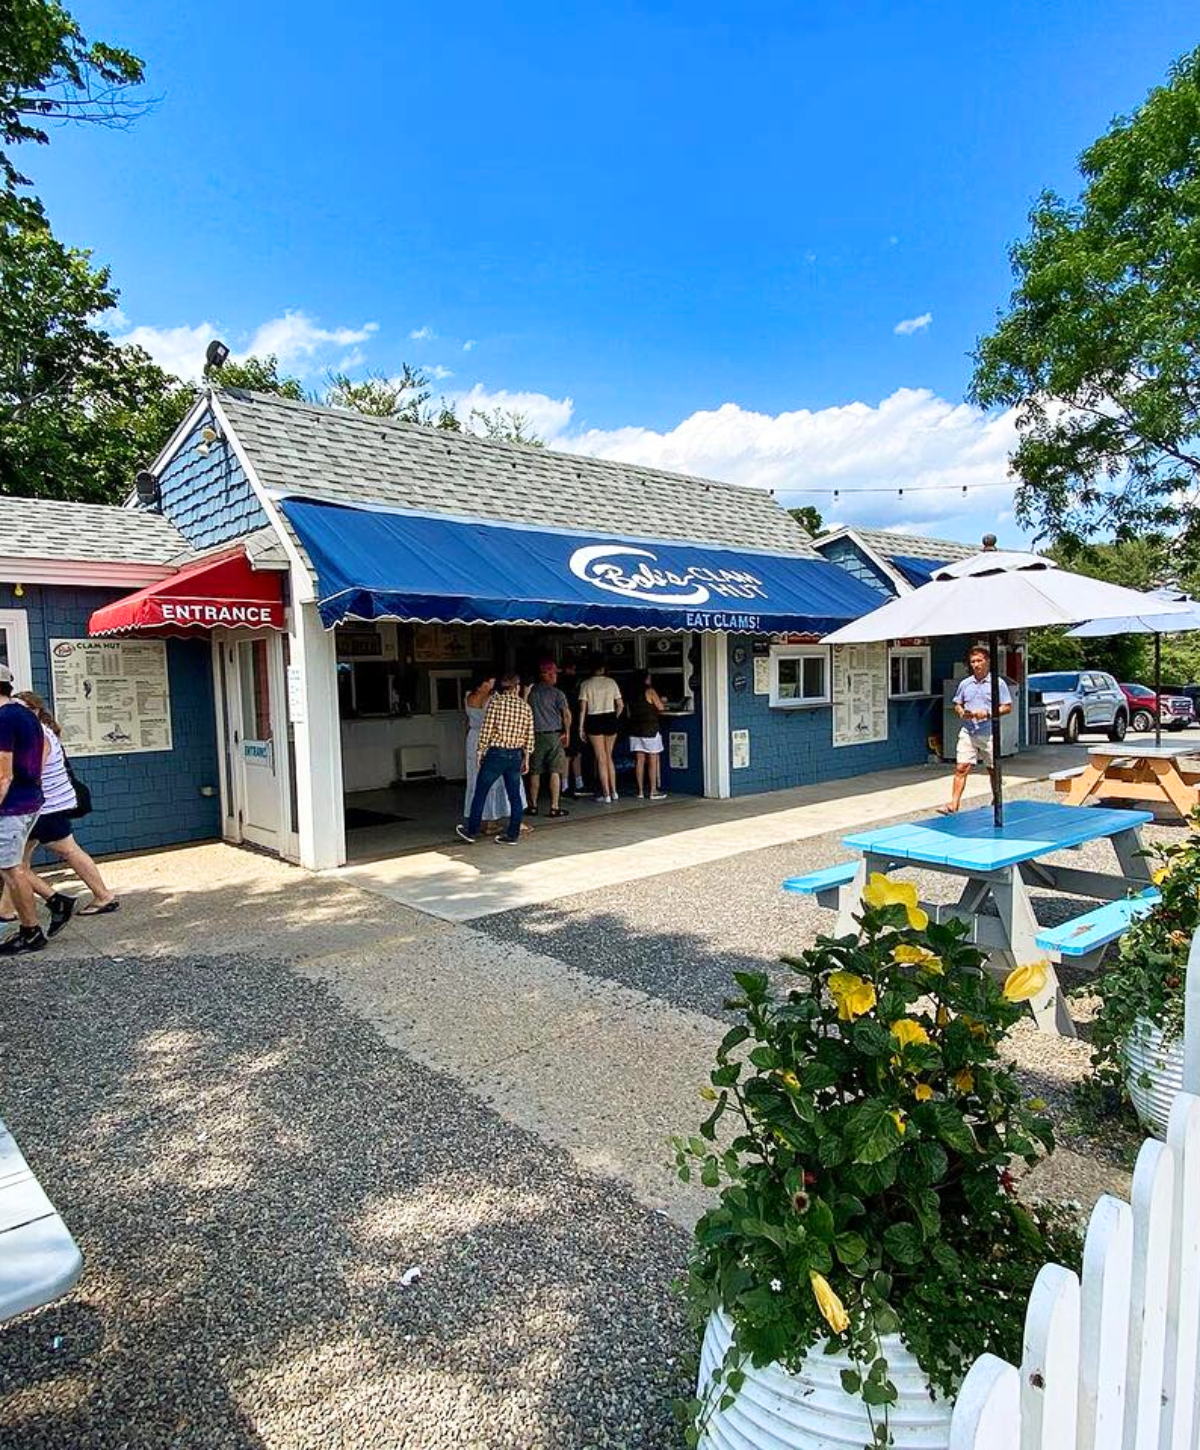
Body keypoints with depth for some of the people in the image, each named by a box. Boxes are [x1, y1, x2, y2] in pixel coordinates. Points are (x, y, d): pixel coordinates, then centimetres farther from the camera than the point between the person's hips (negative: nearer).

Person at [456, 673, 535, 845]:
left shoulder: (495, 701, -7)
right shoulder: (525, 707, 5)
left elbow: (486, 729, -10)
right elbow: (529, 737, 6)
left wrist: (480, 751, -1)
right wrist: (526, 759, 14)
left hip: (496, 753, -4)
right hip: (516, 755, 4)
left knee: (480, 793, 8)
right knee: (515, 795, 9)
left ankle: (472, 831, 16)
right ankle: (513, 835, 12)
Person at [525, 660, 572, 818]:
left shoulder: (530, 692, 4)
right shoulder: (556, 693, -6)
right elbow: (567, 714, -12)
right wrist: (567, 732, -1)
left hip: (535, 735, 3)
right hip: (554, 735, -3)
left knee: (535, 772, 9)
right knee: (555, 772, 1)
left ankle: (533, 805, 15)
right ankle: (554, 807, 0)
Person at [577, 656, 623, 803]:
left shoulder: (586, 684, -4)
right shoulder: (611, 682, 2)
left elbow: (583, 708, -8)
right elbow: (620, 705, 1)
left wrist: (581, 727, -3)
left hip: (594, 721, -2)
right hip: (610, 719, 2)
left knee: (601, 759, 3)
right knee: (609, 756, 16)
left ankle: (606, 794, 4)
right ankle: (613, 791, 17)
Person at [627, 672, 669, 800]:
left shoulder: (633, 692, 8)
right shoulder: (650, 691, -8)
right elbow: (661, 708, -6)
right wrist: (662, 701, 18)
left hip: (635, 730, 5)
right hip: (650, 729, -5)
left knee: (639, 761, 6)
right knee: (653, 760, 1)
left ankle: (641, 791, 8)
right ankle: (653, 791, 2)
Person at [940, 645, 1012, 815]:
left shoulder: (998, 683, -1)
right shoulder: (965, 684, 9)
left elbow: (1007, 707, -2)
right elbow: (957, 705, 17)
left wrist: (988, 713, -16)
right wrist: (961, 712, -6)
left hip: (989, 734, -2)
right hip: (968, 733, 2)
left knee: (993, 770, 12)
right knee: (961, 769, -7)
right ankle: (953, 804, -10)